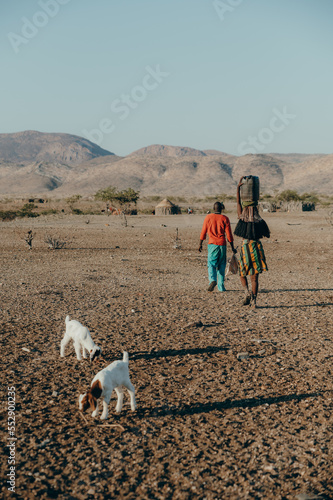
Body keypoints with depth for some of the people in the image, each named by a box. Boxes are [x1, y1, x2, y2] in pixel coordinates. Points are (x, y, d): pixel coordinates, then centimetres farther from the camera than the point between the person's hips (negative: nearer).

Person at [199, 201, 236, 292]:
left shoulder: (208, 217, 1)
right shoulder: (225, 219, 0)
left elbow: (203, 232, 4)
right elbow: (229, 234, 0)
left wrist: (200, 244, 15)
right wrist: (232, 248, 7)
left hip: (212, 244, -1)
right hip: (222, 244, 1)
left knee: (211, 263, -3)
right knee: (221, 265, 10)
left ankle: (213, 280, -30)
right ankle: (221, 286, 11)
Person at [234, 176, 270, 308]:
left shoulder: (242, 220, -8)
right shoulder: (260, 222, -9)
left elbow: (238, 203, 1)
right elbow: (266, 234, 9)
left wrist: (238, 188, 5)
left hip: (245, 248, 0)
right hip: (257, 248, 0)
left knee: (242, 274, 17)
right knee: (255, 277, 6)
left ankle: (247, 293, -6)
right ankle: (254, 300, 3)